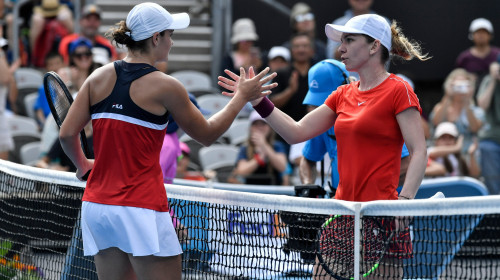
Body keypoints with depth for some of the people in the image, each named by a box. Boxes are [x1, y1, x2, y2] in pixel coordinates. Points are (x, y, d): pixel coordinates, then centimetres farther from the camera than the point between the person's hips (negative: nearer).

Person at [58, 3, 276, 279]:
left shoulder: (99, 78, 5)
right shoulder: (165, 86, -7)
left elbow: (67, 134, 3)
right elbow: (207, 134, 5)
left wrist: (82, 164, 22)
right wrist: (241, 97, 15)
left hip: (96, 204, 6)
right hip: (141, 209, -6)